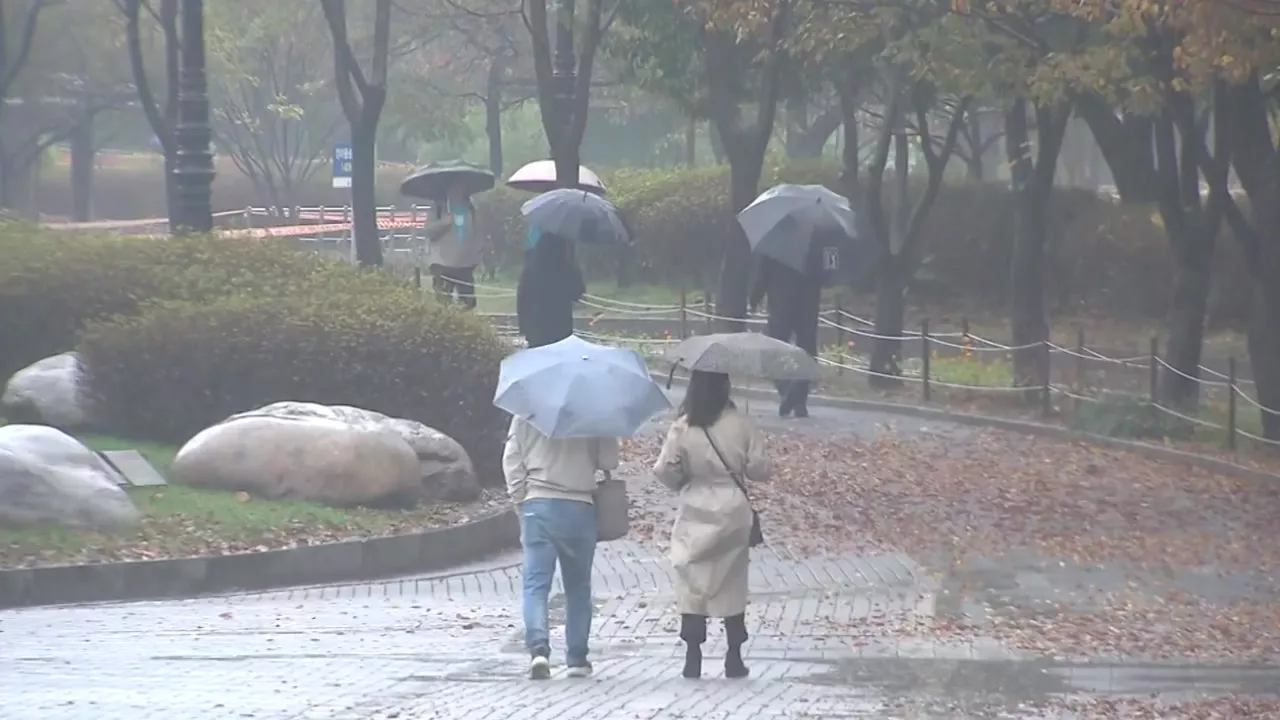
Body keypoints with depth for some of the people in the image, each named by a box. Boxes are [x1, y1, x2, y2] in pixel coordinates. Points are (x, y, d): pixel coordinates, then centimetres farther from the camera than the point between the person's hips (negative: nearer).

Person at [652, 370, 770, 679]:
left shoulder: (682, 428, -9)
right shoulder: (741, 425, -8)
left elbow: (665, 471, -8)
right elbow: (759, 469, -6)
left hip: (695, 517, -1)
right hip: (733, 513, 1)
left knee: (692, 586, 5)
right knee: (733, 586, 10)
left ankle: (693, 659, 1)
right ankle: (734, 659, 12)